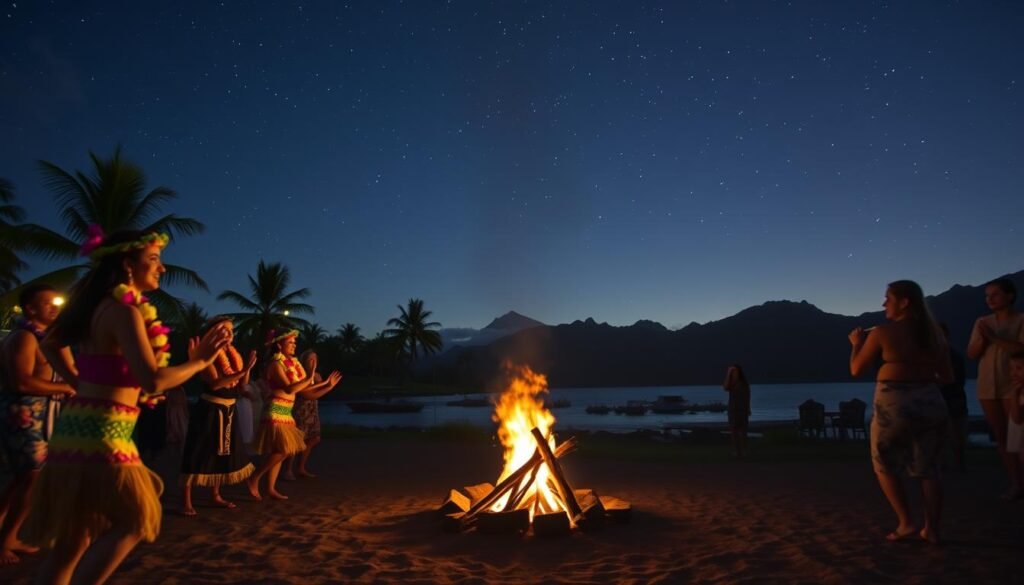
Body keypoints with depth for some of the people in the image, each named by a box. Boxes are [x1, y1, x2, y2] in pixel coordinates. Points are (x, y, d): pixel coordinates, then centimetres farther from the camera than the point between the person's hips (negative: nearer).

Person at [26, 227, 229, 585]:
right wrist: (199, 362, -9)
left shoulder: (99, 306, 12)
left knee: (72, 539, 16)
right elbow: (153, 381, -24)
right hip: (101, 432, -9)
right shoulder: (124, 310, -16)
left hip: (81, 425, 9)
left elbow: (52, 345, 29)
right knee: (133, 521, 4)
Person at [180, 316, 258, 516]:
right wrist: (242, 371, -26)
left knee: (222, 452, 14)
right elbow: (214, 383, -23)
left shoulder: (233, 354, 10)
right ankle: (186, 501, 0)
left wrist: (247, 368, -7)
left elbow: (241, 388, 9)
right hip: (210, 410, -8)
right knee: (200, 453, -6)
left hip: (228, 410, 8)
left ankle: (215, 495, 27)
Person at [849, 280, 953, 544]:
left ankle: (906, 523, 9)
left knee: (885, 466, 14)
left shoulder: (882, 332, -10)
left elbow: (856, 369, -2)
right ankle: (932, 529, 17)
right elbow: (947, 378, 10)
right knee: (928, 470, 15)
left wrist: (856, 344, 14)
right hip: (931, 403, 5)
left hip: (894, 406, -5)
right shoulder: (934, 333, 5)